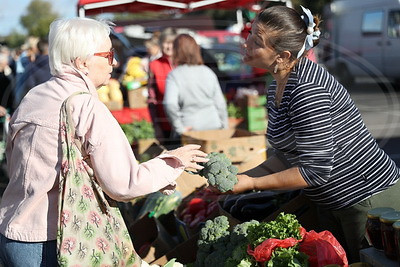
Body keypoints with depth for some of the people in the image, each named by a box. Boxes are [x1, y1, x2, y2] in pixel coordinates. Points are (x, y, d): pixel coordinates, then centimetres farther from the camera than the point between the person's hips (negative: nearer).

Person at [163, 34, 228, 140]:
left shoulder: (174, 75, -7)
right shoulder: (208, 72, 5)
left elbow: (170, 104, -22)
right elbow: (220, 103, 7)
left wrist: (179, 128, -13)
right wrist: (224, 129, 15)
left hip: (189, 129, -3)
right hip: (213, 127, 3)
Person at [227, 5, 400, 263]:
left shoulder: (306, 89, -26)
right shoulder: (277, 87, 4)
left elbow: (316, 170, -27)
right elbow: (288, 155, 10)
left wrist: (251, 183, -19)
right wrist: (240, 178, -1)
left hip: (369, 198, -10)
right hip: (332, 204, 10)